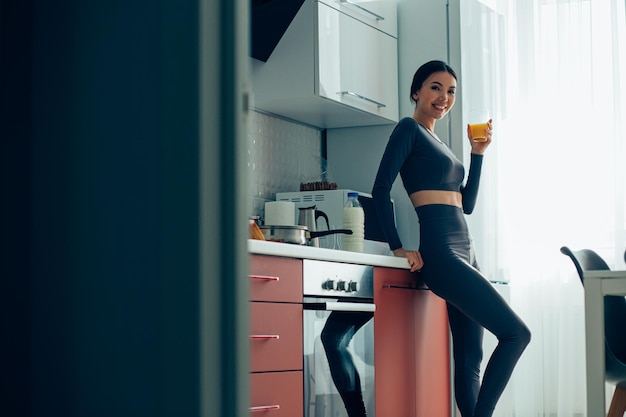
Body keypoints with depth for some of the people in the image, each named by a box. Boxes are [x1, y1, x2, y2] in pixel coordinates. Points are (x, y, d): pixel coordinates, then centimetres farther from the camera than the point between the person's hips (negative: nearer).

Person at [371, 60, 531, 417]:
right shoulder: (409, 129, -1)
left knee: (470, 359, 4)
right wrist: (398, 248, -12)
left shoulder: (439, 143, 23)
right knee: (516, 333, -14)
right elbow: (381, 189, -10)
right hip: (441, 254, -9)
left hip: (464, 253, 9)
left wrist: (478, 152, 13)